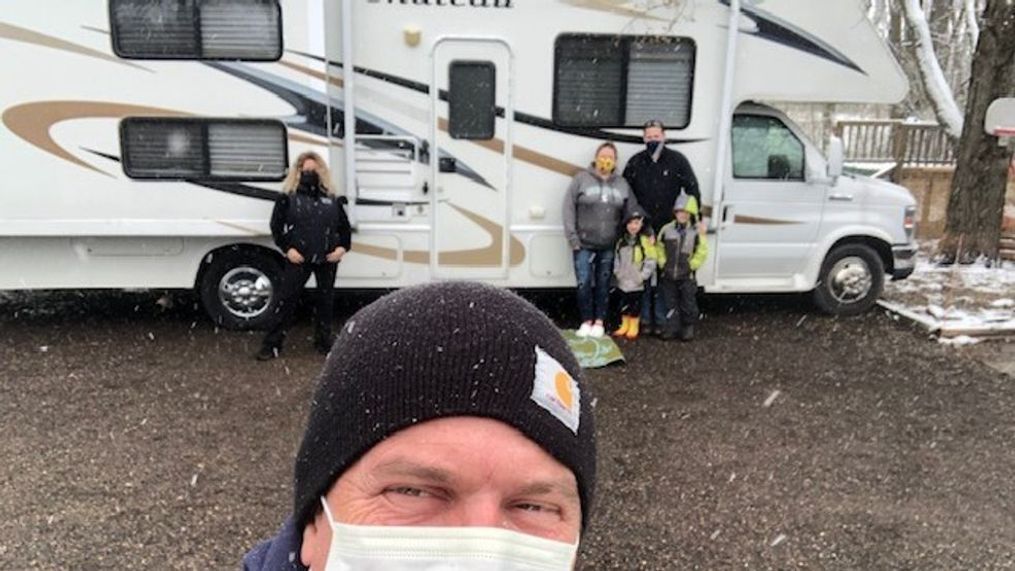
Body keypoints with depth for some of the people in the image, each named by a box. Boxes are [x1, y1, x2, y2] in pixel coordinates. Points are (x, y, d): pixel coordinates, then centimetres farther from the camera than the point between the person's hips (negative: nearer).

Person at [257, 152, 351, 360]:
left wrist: (343, 246, -2)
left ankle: (324, 342, 25)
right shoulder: (288, 197, 2)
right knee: (286, 300, -2)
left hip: (327, 259, 3)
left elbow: (345, 226, 13)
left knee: (326, 301, 11)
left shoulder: (332, 199, 9)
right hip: (298, 259, -3)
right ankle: (272, 344, 5)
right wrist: (287, 248, -10)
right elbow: (276, 225, 1)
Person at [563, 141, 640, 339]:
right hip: (584, 245, -2)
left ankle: (599, 322, 18)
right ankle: (586, 321, 11)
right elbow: (569, 208, -4)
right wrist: (573, 237, -9)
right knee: (584, 283, -3)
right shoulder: (581, 179, -2)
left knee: (603, 285, 7)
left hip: (609, 247, 2)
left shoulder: (622, 184, 8)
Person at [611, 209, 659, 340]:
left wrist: (643, 276, -14)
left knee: (635, 304, 5)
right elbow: (617, 259, 14)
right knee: (624, 304, 13)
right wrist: (617, 273, 6)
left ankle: (633, 328, 17)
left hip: (637, 282, -5)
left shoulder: (646, 240, -10)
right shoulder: (621, 241, 7)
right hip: (623, 281, 5)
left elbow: (650, 261, -12)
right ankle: (624, 326, 26)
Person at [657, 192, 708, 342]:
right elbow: (660, 248, 8)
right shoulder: (667, 230, 1)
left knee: (688, 305, 7)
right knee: (670, 304, 10)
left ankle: (688, 328, 23)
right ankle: (671, 329, 19)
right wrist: (663, 264, 0)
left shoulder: (696, 232, -7)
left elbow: (701, 253, -5)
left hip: (687, 277, -2)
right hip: (668, 276, 2)